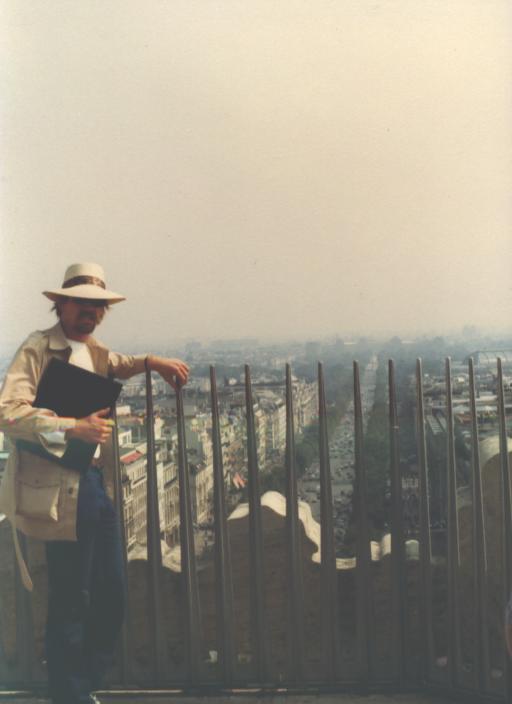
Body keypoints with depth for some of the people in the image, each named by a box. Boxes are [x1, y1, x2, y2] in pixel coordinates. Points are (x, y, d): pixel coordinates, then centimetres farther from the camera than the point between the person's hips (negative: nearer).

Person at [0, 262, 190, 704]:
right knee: (71, 602, -1)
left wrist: (151, 362, 22)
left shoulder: (95, 352, 16)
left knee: (112, 596, 13)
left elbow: (116, 366, 40)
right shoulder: (38, 348, -9)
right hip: (61, 490, -8)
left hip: (98, 483, 9)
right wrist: (74, 429, -26)